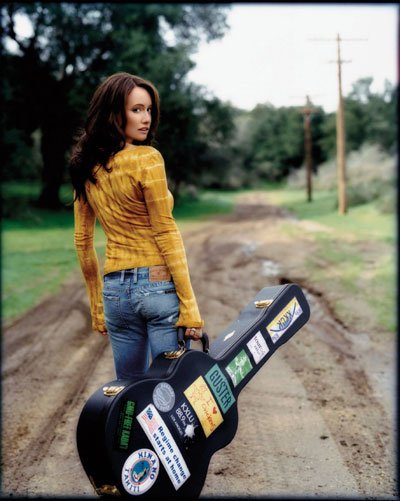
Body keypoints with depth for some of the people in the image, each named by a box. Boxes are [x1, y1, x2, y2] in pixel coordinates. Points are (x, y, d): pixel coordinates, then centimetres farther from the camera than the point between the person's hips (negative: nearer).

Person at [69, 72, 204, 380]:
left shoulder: (86, 167, 9)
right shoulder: (146, 158, -11)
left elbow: (83, 241, 12)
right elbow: (165, 232, -13)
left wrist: (97, 307, 19)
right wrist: (189, 305, -11)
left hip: (115, 290, 7)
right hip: (159, 285, -6)